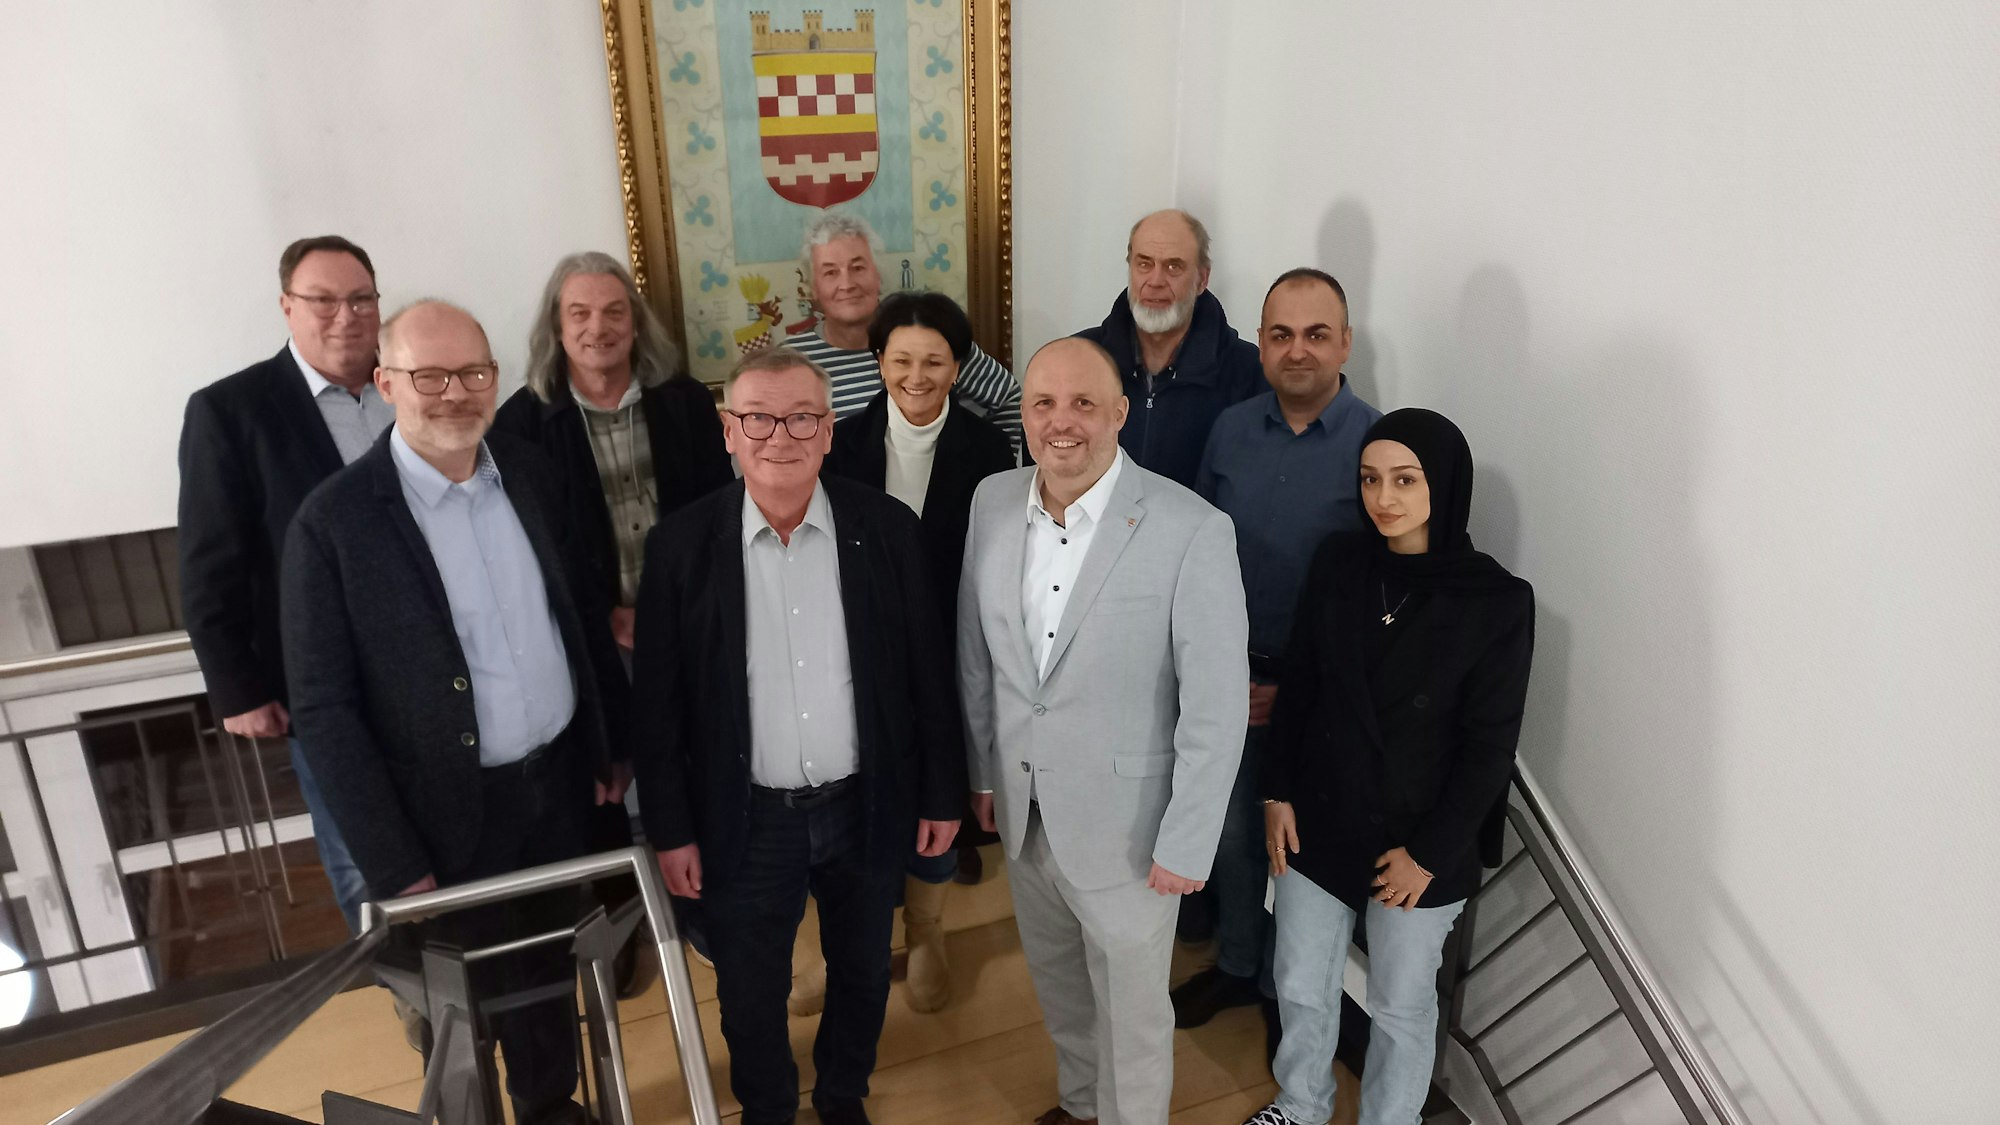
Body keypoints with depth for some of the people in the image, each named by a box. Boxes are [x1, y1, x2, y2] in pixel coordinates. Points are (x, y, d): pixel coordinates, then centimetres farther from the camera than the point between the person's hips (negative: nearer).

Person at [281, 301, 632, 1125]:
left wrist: (613, 744, 10)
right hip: (451, 811, -4)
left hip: (561, 780, 4)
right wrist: (395, 865, -15)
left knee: (551, 970, 23)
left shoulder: (527, 472, -1)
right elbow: (323, 708, -14)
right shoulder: (334, 520, -16)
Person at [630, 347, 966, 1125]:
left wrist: (942, 793, 0)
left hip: (866, 806, 1)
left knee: (862, 973, 22)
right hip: (744, 818, -1)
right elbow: (658, 703, -5)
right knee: (750, 995, 17)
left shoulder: (887, 528, -9)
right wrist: (671, 828, -3)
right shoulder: (681, 544, -11)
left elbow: (928, 672, -3)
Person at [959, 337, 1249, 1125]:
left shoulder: (1192, 531, -22)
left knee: (1131, 1004, 17)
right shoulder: (992, 502, -5)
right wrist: (981, 769, 11)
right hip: (1023, 808, 5)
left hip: (1125, 820, -5)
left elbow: (1216, 705, -18)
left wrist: (1187, 845, -14)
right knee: (1055, 981, 27)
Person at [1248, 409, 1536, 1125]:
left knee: (1401, 1007, 16)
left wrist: (1430, 850, -10)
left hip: (1418, 847, -3)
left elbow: (1489, 747, -12)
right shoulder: (1338, 564, -6)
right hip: (1318, 823, 3)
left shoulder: (1496, 601, -16)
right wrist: (1278, 794, 1)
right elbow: (1296, 685, 2)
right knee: (1301, 987, 20)